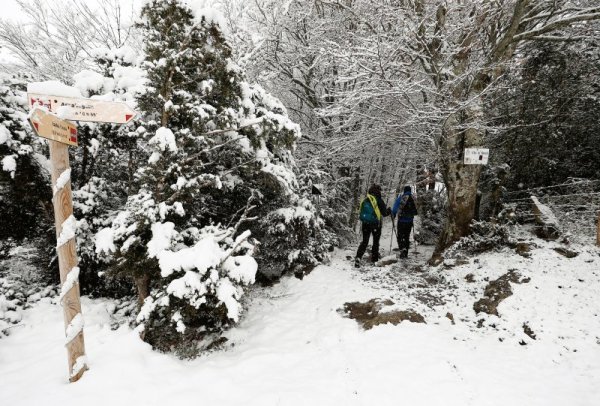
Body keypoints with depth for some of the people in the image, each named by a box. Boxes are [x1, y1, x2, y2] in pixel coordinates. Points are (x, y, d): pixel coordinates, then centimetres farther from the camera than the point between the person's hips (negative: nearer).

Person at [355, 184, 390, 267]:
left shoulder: (364, 201, 5)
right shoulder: (378, 200, -11)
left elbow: (362, 213, 13)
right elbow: (384, 213, -7)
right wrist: (389, 211, 14)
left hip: (365, 224, 4)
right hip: (376, 224, -4)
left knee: (364, 241, 9)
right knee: (376, 242, 12)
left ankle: (358, 257, -8)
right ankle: (375, 259, 17)